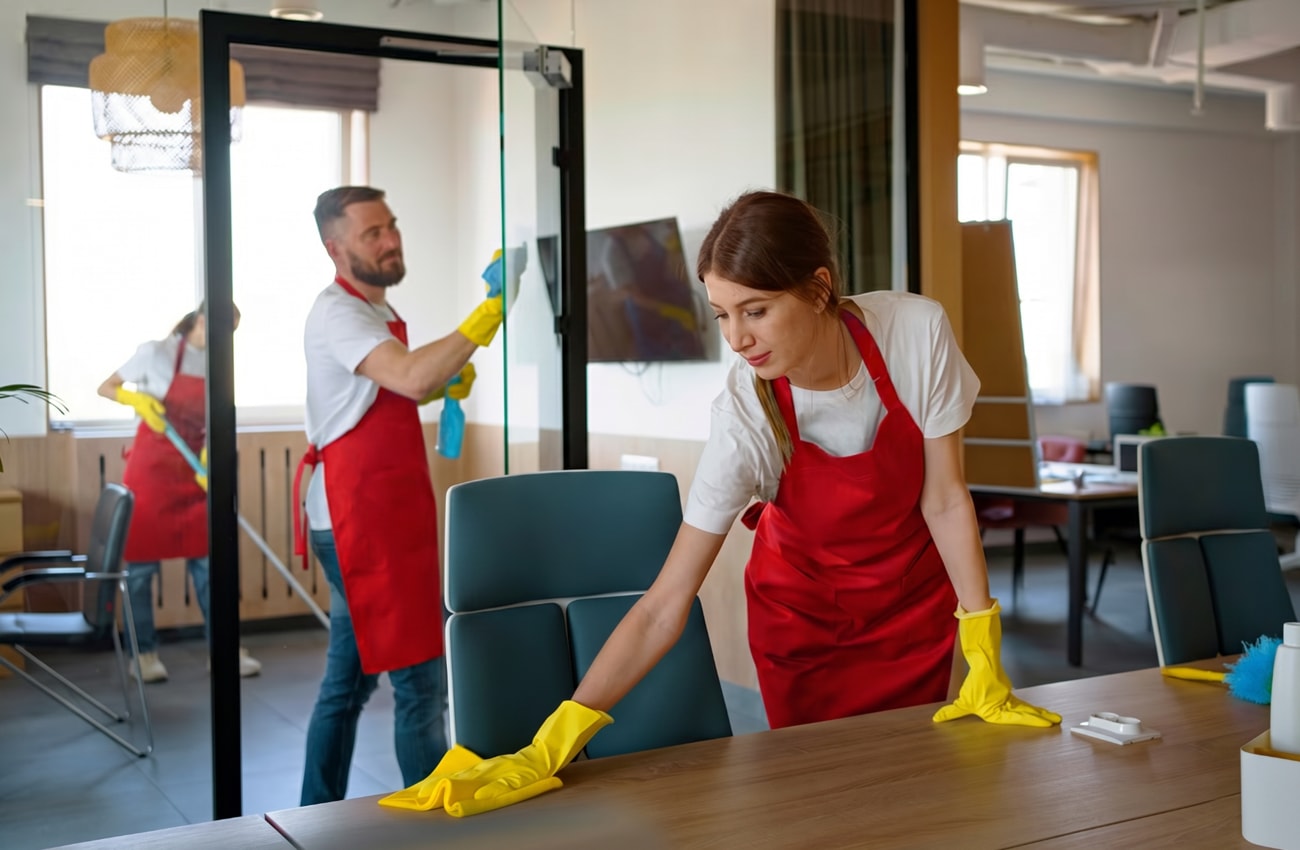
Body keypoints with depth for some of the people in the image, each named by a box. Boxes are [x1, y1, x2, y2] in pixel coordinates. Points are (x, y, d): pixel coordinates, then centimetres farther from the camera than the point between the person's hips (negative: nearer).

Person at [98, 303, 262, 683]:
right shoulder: (157, 353, -8)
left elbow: (213, 425, 0)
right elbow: (106, 387, -1)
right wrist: (138, 399, -21)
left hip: (194, 474, 4)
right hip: (151, 471, -4)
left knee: (205, 560, 5)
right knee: (142, 561, 1)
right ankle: (144, 653, 9)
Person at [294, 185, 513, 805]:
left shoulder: (372, 310, 17)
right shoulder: (337, 313, -14)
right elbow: (412, 378, -31)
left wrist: (446, 381, 7)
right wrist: (488, 314, -35)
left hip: (372, 518, 10)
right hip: (365, 520, -10)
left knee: (350, 678, 16)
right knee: (419, 679, -7)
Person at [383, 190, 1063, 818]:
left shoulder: (917, 331, -28)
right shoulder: (743, 418, -30)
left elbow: (945, 500, -16)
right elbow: (664, 608, -30)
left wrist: (986, 667, -18)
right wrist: (547, 752, -38)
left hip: (916, 597, 2)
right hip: (803, 609, -1)